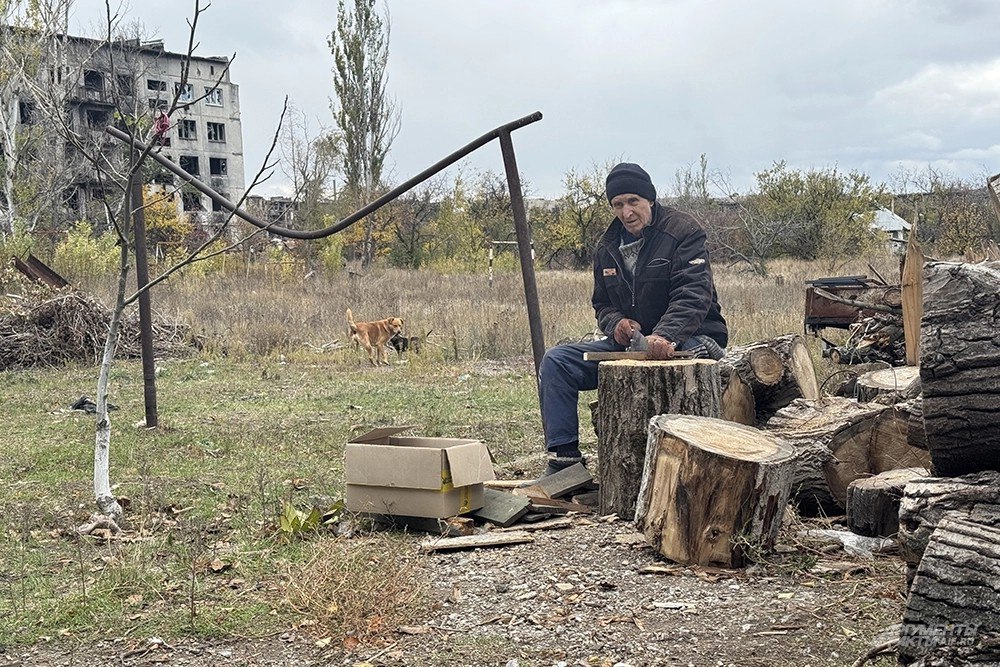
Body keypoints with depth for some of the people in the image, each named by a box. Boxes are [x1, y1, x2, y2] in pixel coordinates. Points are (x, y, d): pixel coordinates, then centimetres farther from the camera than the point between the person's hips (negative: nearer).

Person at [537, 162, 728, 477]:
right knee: (556, 361, -10)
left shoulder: (683, 230, -8)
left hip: (686, 337, -6)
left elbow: (693, 294, -22)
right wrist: (616, 323, -8)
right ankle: (564, 458, -12)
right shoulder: (607, 247, 12)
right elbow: (602, 304, 18)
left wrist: (666, 335, -40)